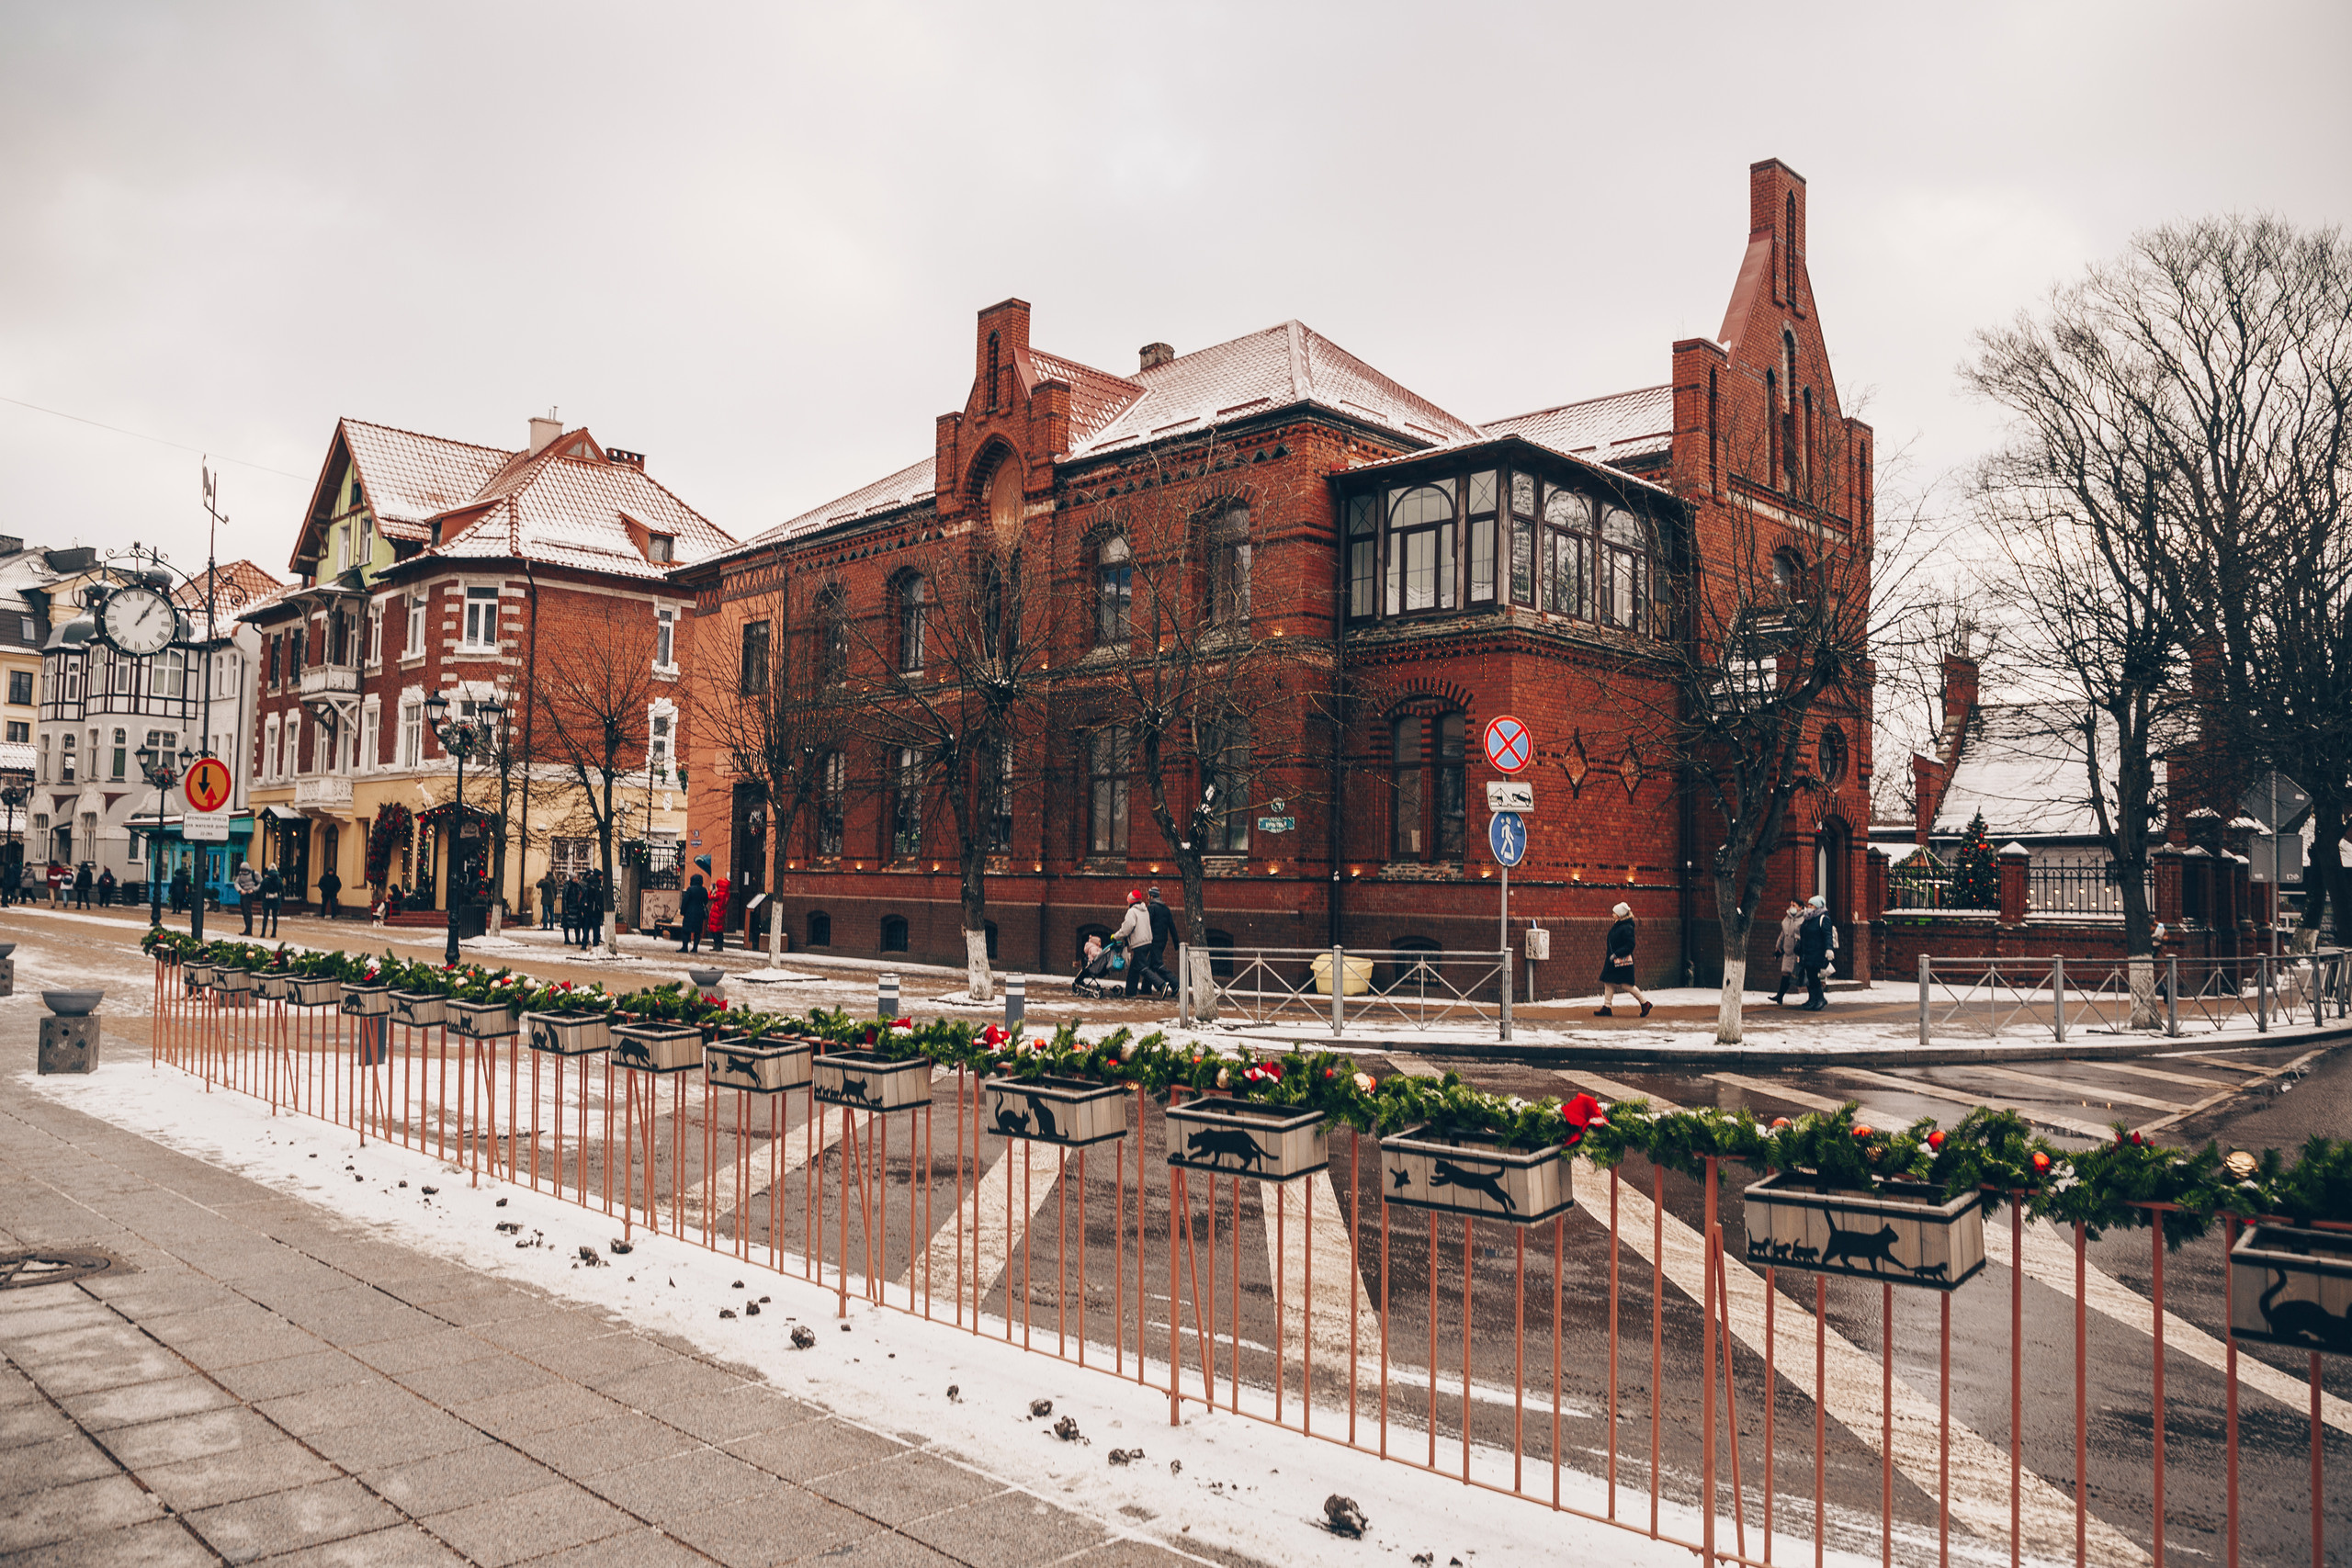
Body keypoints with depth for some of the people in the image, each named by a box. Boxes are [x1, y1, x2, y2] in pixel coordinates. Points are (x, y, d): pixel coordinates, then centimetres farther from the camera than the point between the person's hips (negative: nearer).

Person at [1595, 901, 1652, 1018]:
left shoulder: (1627, 928, -17)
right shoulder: (1617, 925, 12)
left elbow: (1630, 946, -21)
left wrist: (1616, 954, -23)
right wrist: (1609, 954, 17)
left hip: (1623, 961, -10)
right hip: (1613, 960, 10)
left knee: (1625, 984, -6)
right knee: (1608, 982, 6)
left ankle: (1645, 1002, 8)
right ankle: (1607, 1007, 9)